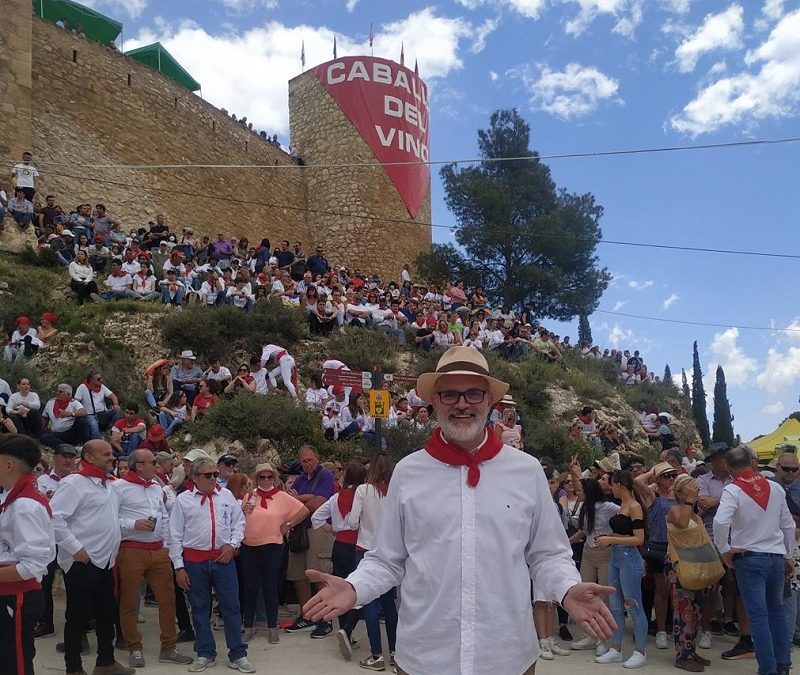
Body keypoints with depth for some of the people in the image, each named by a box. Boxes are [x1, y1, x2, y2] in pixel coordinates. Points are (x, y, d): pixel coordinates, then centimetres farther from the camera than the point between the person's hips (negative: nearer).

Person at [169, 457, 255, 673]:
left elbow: (239, 523, 11)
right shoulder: (183, 499, 0)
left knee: (231, 606, 2)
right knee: (200, 608, 10)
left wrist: (232, 544, -5)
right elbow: (175, 535, 0)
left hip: (223, 558, 1)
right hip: (194, 560, -1)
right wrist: (179, 567, -2)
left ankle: (238, 655, 12)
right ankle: (205, 654, 23)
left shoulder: (226, 495, 5)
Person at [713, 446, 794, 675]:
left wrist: (724, 549, -11)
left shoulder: (732, 491, -12)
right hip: (776, 556, 5)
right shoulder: (775, 488, 3)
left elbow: (720, 522, -26)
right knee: (776, 610, 20)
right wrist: (788, 556, 20)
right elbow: (788, 525, 10)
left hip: (749, 558, -5)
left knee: (758, 615, 2)